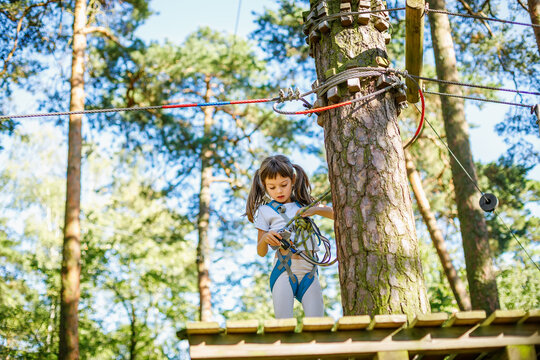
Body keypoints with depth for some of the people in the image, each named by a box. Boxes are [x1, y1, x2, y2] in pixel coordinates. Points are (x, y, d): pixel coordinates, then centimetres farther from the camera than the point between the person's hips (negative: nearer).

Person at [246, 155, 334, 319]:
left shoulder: (303, 204, 15)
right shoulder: (265, 211, 7)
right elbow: (261, 252, 7)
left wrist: (316, 210, -5)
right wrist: (264, 239, -16)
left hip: (309, 270, 2)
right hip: (284, 270, -2)